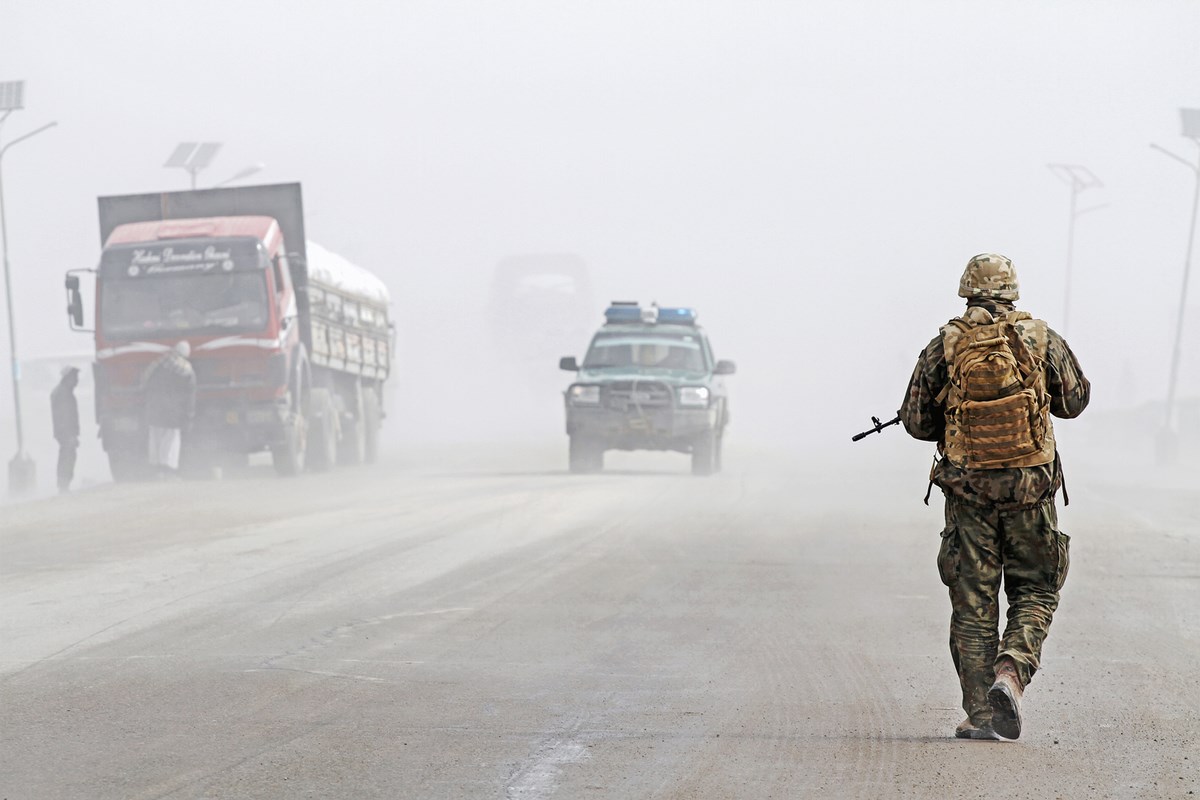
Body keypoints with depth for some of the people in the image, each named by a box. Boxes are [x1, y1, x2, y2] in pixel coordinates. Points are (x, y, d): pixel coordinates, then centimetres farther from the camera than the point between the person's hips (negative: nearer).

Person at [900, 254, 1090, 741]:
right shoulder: (1042, 340, -2)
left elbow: (916, 422, 1)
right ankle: (1011, 672, -12)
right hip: (1031, 488, 0)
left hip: (968, 490, 0)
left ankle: (981, 714, 5)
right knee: (1036, 592, 12)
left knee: (973, 604, 7)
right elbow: (1075, 400, 11)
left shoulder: (944, 347, -2)